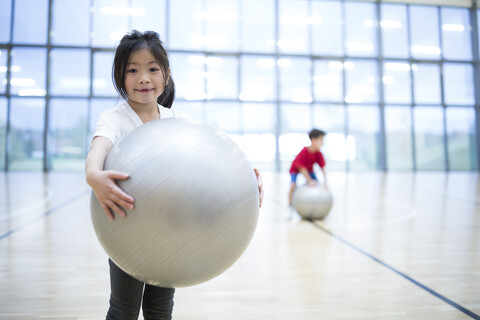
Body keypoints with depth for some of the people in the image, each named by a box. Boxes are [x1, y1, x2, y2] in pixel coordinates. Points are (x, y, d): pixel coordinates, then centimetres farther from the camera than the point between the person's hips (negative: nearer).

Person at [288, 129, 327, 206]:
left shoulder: (319, 154, -22)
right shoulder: (304, 152, -37)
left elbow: (323, 168, -20)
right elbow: (302, 168, -33)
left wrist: (325, 182, -31)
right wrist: (309, 181, -37)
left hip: (309, 169, 5)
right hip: (296, 169, -5)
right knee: (293, 185, -24)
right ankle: (290, 202, -1)